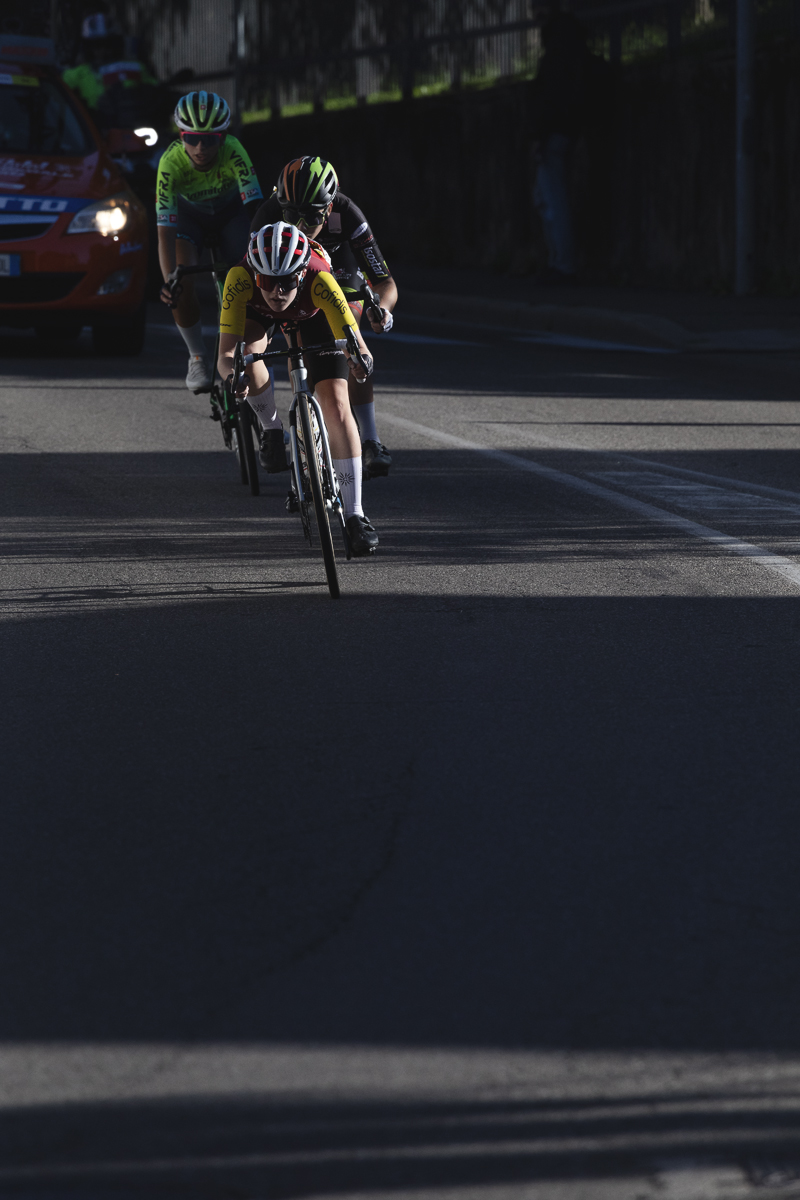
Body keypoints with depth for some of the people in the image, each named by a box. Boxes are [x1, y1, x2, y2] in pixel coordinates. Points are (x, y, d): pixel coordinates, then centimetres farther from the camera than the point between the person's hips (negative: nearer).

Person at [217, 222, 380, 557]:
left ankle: (354, 515, -8)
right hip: (257, 311, 1)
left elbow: (355, 342, -48)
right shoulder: (241, 278, -42)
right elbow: (226, 352, -46)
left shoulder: (319, 279, -43)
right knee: (248, 351, -32)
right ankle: (272, 430, -3)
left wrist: (361, 357, -70)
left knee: (336, 405, -14)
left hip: (313, 313, -1)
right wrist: (230, 371, -67)